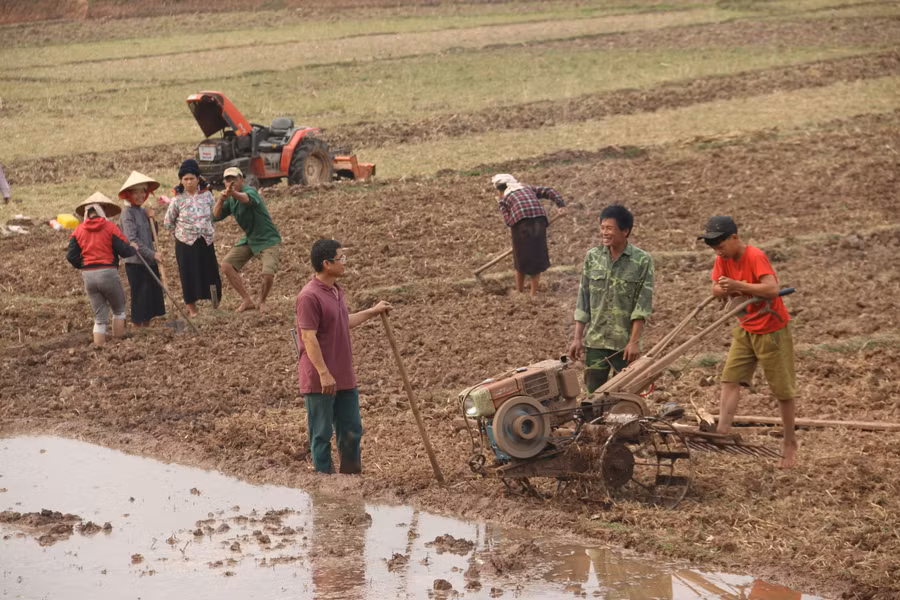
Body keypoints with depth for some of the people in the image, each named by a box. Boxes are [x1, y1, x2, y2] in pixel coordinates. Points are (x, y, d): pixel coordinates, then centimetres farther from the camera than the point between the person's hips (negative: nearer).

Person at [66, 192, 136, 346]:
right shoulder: (110, 227, -4)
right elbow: (124, 250, -9)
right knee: (119, 310, 16)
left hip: (88, 276, 4)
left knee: (99, 317, 12)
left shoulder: (79, 230, 6)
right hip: (108, 273, -4)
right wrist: (134, 250, 12)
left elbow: (71, 256, 1)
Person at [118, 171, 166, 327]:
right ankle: (138, 327, 5)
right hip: (136, 262, -8)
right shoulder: (128, 213, -11)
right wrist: (153, 254, -22)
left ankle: (146, 326, 19)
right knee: (139, 295, -3)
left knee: (153, 295, 10)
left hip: (150, 261, 8)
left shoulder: (144, 211, 13)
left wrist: (152, 220, 1)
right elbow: (133, 240, -19)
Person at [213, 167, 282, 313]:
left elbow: (248, 198, -49)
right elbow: (216, 216, -4)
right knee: (227, 265, -5)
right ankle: (247, 300, 5)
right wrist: (220, 200, -24)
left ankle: (261, 301, 9)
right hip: (249, 239, 8)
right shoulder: (230, 200, 3)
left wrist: (233, 193, -72)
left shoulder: (250, 191, -23)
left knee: (268, 274, -23)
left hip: (268, 240, -8)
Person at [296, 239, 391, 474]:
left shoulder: (336, 291, 11)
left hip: (344, 378, 9)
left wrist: (372, 312, 28)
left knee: (351, 432, 15)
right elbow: (309, 338, -20)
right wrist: (324, 374, -22)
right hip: (319, 381, -9)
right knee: (322, 435, 2)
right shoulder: (310, 296, -18)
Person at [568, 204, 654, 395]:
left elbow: (642, 305, -8)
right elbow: (583, 301, 7)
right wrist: (578, 338, 3)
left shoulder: (642, 261, -6)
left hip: (625, 343, -2)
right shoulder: (592, 257, 3)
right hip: (595, 341, 3)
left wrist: (634, 341, -14)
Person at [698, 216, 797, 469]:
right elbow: (716, 289, 3)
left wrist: (739, 286, -40)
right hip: (746, 328, 7)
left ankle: (789, 441, 19)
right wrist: (727, 290, -19)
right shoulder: (723, 260, -2)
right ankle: (722, 432, -9)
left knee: (782, 389, 4)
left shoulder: (756, 257, -25)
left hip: (772, 329, -7)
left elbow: (772, 289, -35)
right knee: (730, 379, -5)